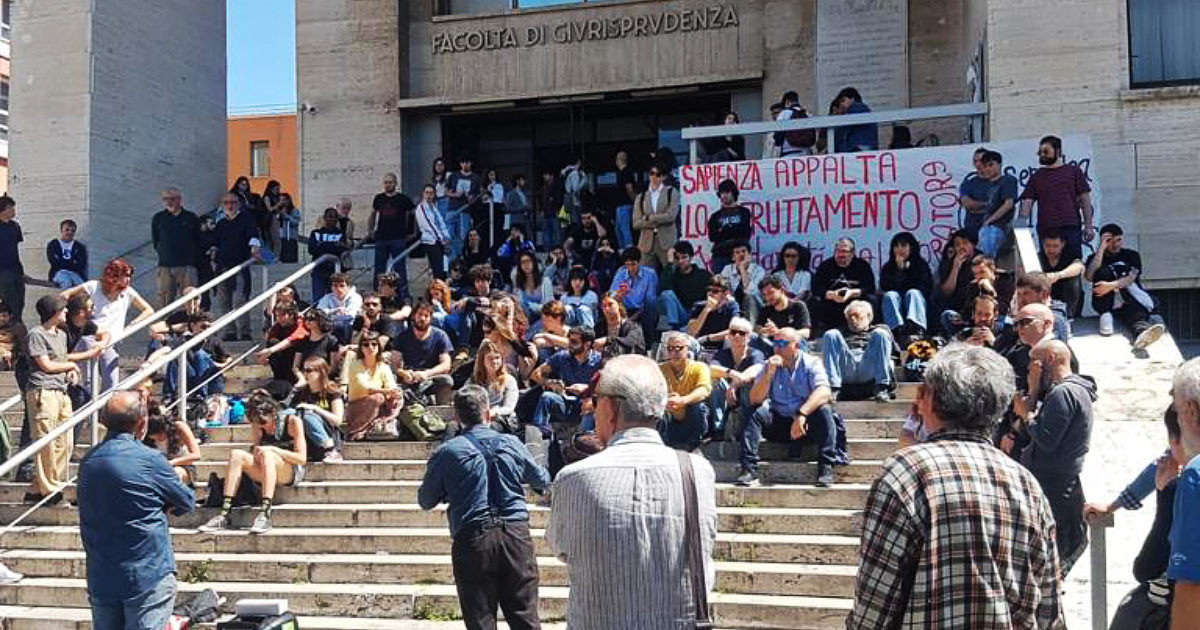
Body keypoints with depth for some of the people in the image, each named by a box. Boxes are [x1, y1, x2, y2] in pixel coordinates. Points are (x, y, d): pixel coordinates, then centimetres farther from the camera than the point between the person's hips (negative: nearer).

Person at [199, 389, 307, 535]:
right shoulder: (257, 426, 9)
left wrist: (272, 449, -19)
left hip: (293, 472, -5)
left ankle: (265, 515, -47)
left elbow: (302, 458, -10)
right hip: (265, 473, 5)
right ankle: (225, 515, -33)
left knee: (267, 455, -36)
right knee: (236, 454, -22)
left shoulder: (292, 421, -5)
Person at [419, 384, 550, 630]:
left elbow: (426, 501, 10)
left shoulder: (446, 453, -1)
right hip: (517, 536, 2)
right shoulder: (512, 443, 6)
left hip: (472, 539, -2)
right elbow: (543, 481, 22)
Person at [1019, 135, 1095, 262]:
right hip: (1045, 230, 2)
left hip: (1070, 228, -2)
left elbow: (1085, 199, 8)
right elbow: (1027, 202, 8)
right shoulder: (1037, 176, 16)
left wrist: (1088, 226, -1)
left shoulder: (1074, 171, 11)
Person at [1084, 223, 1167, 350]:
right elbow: (1089, 276, -7)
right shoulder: (1094, 258, 16)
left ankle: (1142, 330, -71)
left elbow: (1131, 277, -5)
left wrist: (1111, 285, -26)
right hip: (1106, 302, 1)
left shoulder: (1132, 255, 16)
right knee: (1104, 272, -25)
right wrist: (1102, 249, -4)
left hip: (1129, 298, -1)